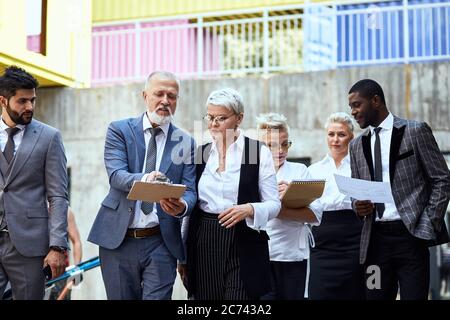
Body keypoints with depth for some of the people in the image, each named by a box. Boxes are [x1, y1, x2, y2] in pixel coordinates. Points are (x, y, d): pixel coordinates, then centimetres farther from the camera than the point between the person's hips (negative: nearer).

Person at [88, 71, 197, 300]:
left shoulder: (186, 142, 7)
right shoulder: (119, 130, 2)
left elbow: (190, 191, 2)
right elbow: (116, 175, -12)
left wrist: (182, 206, -23)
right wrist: (142, 179, -35)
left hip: (161, 243, 0)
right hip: (118, 239, 0)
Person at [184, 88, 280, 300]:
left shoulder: (259, 152, -1)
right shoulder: (200, 153, 11)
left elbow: (274, 204, 1)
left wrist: (249, 209, -20)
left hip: (243, 245, -3)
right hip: (204, 245, 4)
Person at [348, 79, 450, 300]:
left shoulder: (415, 131, -1)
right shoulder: (357, 145, 14)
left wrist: (427, 227, -9)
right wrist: (359, 206, -3)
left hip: (411, 235, -4)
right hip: (375, 239, 4)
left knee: (413, 295, -6)